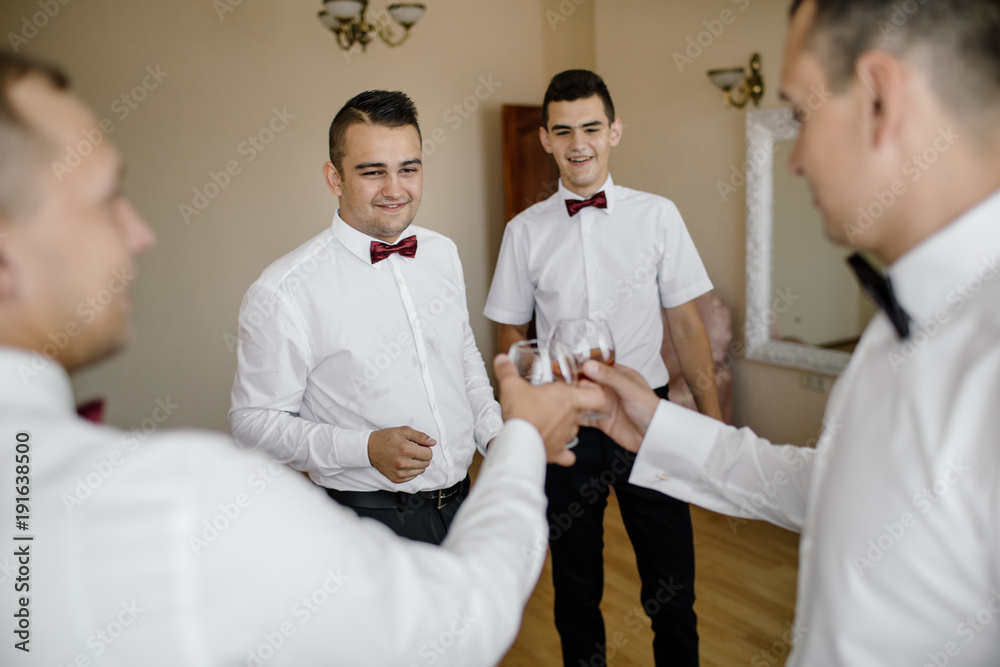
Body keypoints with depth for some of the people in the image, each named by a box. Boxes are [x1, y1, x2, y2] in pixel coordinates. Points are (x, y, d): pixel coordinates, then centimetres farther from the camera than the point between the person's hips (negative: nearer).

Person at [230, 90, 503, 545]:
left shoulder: (443, 253, 1)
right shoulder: (284, 292, -19)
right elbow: (254, 421, -13)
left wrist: (495, 436, 1)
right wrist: (367, 448, -24)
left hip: (462, 502, 6)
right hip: (369, 520, -6)